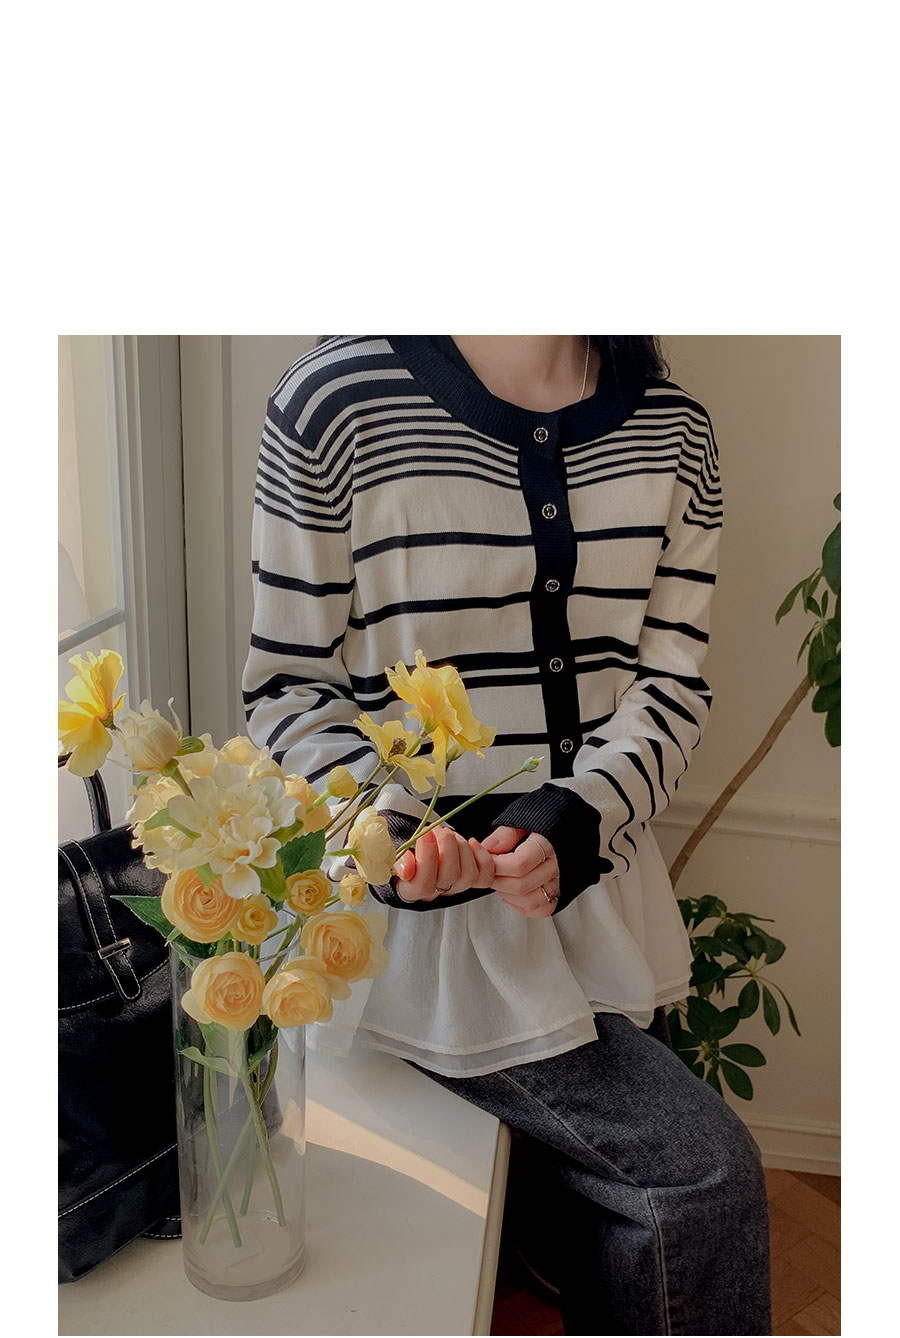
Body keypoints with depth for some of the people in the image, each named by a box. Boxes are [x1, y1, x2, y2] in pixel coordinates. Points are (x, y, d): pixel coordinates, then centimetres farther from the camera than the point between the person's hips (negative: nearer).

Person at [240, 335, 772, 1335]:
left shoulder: (671, 428, 2)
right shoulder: (333, 400, -11)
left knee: (610, 1165, 17)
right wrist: (392, 815, -23)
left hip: (600, 885, 5)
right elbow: (285, 689, -6)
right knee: (704, 1176, -7)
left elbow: (672, 682, 2)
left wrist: (572, 812, -16)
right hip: (429, 903, -5)